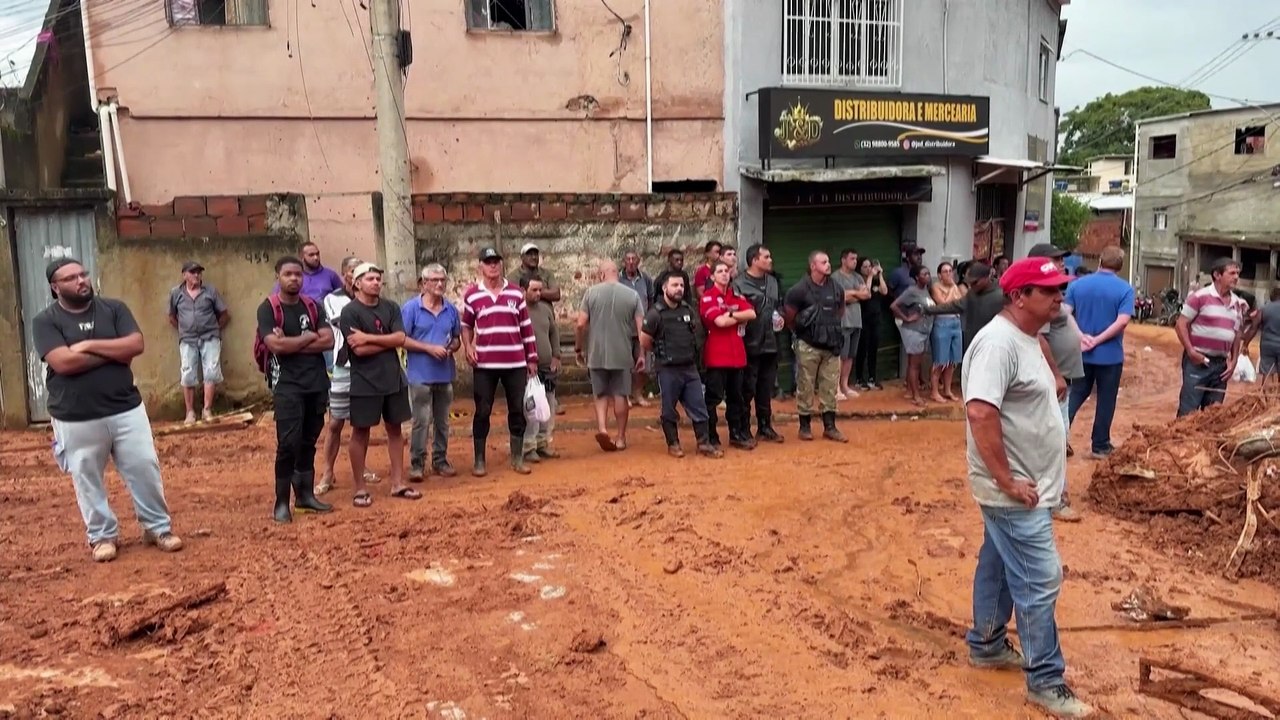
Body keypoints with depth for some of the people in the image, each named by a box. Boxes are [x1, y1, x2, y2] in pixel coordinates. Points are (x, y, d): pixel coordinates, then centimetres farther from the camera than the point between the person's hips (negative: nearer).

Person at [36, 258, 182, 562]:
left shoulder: (114, 308, 3)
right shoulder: (45, 321, -4)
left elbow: (136, 344, -10)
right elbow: (63, 362, -19)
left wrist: (88, 346, -14)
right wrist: (115, 353, -13)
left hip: (126, 409, 2)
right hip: (76, 418, -1)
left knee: (145, 470, 6)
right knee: (87, 480, 10)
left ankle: (158, 528, 20)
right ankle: (102, 535, 27)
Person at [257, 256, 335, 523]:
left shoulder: (313, 306, 9)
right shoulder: (268, 308, -4)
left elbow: (328, 341, -2)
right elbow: (276, 345, -18)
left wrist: (292, 344, -11)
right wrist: (309, 337, -6)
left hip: (317, 383, 5)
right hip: (287, 385, -5)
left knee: (308, 442, 10)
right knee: (289, 443, -9)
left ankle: (305, 495, 19)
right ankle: (281, 503, -2)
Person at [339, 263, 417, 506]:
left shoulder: (391, 308, 6)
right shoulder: (350, 312, -9)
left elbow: (400, 339, -7)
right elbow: (359, 350, -18)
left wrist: (369, 337, -15)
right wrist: (388, 341, -8)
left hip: (394, 379, 5)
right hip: (365, 382, -5)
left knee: (395, 429, 9)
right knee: (360, 432, 4)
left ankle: (398, 483, 17)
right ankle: (360, 489, 12)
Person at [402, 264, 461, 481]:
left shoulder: (451, 309, 7)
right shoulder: (410, 308, -6)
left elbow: (457, 338, 15)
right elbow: (402, 339, -10)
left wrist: (451, 348, -7)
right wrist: (429, 348, -16)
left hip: (445, 374, 5)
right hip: (420, 375, -4)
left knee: (442, 421, 13)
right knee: (421, 422, -3)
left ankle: (440, 461, 24)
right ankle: (417, 464, 8)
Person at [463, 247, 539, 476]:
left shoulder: (516, 292, 6)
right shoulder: (471, 294, 1)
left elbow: (526, 327, 9)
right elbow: (466, 324, 13)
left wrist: (532, 358, 8)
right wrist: (467, 346, -5)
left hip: (516, 363, 2)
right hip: (485, 364, -2)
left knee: (517, 410, 6)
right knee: (483, 411, 3)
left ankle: (517, 458, 17)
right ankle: (479, 460, 13)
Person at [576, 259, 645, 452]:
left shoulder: (591, 292, -2)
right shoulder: (632, 295, 0)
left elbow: (581, 324, -5)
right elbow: (640, 328, -2)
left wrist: (578, 348, 8)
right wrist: (641, 354, 7)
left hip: (597, 354, 0)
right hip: (623, 354, 0)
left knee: (601, 394, 12)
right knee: (621, 395, 10)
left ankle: (601, 427, -8)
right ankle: (621, 438, 16)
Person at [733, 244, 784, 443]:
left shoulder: (773, 281, 13)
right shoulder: (740, 284, -12)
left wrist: (779, 317, 6)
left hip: (770, 344, 7)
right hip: (750, 344, -7)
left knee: (766, 389, 15)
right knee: (747, 389, 1)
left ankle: (765, 427, 26)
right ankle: (744, 430, 11)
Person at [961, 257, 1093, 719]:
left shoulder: (1027, 338, 10)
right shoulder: (999, 341, -23)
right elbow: (980, 413, -32)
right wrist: (1008, 482, -27)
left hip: (1024, 487, 10)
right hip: (1014, 492, -10)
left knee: (999, 567, 20)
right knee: (1040, 582, -3)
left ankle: (986, 646, 35)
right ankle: (1046, 682, 10)